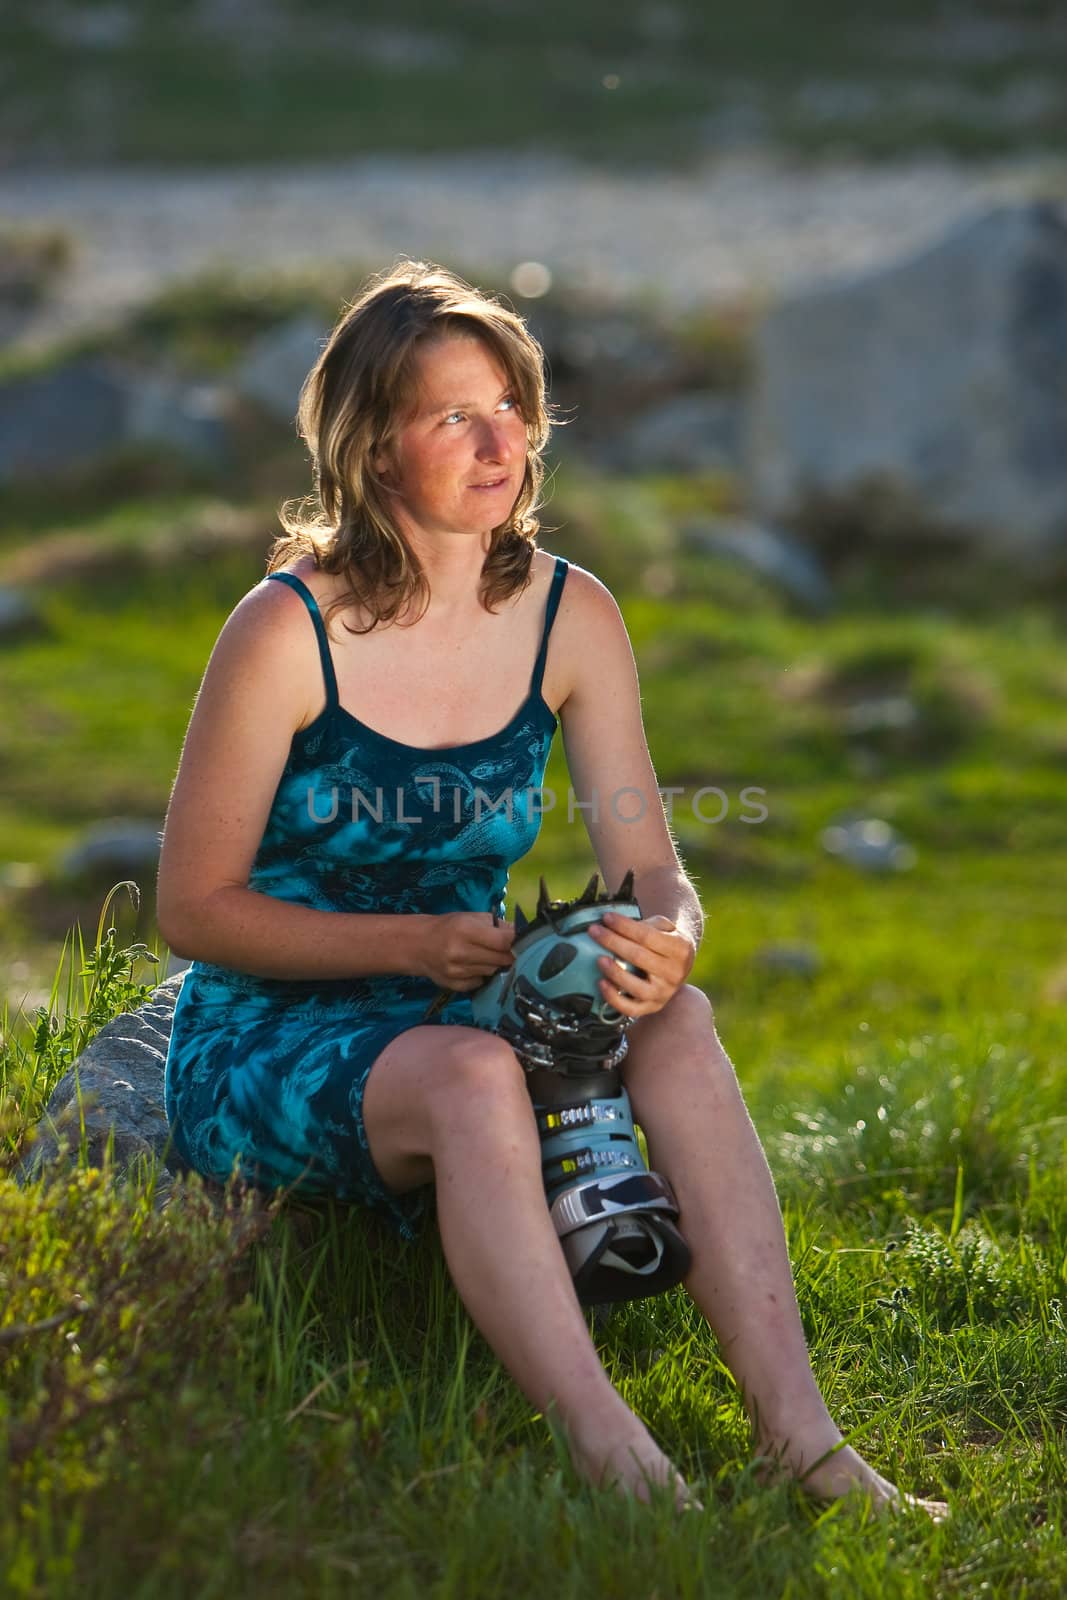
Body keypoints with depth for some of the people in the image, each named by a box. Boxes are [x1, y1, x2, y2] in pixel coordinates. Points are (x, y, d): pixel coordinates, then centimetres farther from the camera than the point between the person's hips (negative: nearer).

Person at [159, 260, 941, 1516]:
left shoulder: (569, 618, 1)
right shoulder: (289, 633, -14)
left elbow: (650, 869, -1)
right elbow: (193, 907, -10)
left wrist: (665, 940, -26)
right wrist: (414, 945, -23)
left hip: (460, 1021, 4)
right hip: (263, 1040, -4)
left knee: (674, 1020, -27)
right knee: (472, 1076, -38)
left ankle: (794, 1431, -38)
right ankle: (614, 1460, -49)